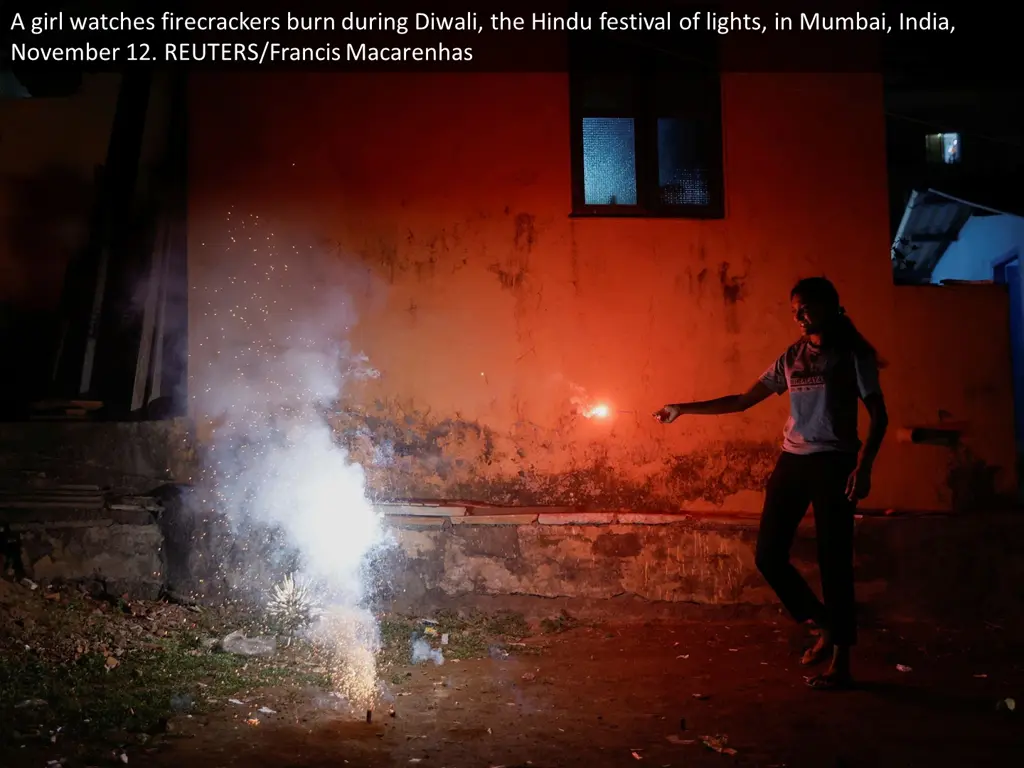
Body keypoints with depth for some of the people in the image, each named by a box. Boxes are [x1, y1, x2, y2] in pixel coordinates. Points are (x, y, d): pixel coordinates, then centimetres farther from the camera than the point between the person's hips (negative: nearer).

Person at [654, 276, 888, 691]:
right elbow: (742, 401, 15)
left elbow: (878, 414, -3)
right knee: (768, 554, 0)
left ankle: (840, 664, 8)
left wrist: (863, 465, -17)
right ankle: (824, 626, 22)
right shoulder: (791, 357, 14)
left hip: (833, 463, -5)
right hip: (792, 462, 5)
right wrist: (685, 408, 11)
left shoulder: (851, 354, 1)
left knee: (834, 562, -3)